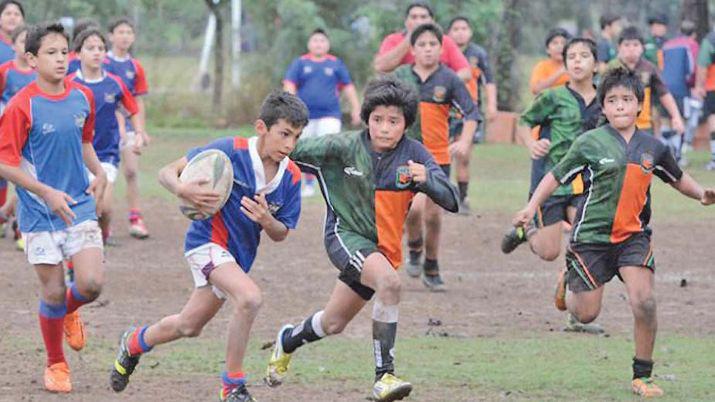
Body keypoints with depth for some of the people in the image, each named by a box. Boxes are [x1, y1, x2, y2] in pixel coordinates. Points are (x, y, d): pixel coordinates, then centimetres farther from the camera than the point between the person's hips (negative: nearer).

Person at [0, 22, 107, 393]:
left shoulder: (82, 98, 1)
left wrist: (98, 172, 1)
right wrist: (48, 193, -20)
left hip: (80, 206, 4)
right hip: (39, 211, -4)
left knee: (92, 283, -9)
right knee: (53, 291, 1)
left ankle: (68, 312, 28)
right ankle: (55, 364, 22)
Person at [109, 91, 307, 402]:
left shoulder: (291, 177, -6)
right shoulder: (230, 151, -21)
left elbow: (281, 234, 3)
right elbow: (167, 172, -15)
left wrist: (267, 220, -20)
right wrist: (182, 190, -38)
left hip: (240, 255, 7)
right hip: (207, 240, -7)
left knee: (188, 326, 19)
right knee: (249, 297, -31)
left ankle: (134, 343, 49)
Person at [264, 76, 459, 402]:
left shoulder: (414, 154, -11)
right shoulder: (345, 147, -16)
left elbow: (450, 201, -16)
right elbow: (296, 151, -6)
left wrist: (426, 179, -34)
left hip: (383, 247, 4)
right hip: (346, 234, -4)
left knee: (333, 324, 15)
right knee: (389, 281, -33)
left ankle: (288, 340, 49)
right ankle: (384, 375, -29)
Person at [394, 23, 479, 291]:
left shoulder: (449, 80, -3)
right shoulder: (401, 77, 0)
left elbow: (471, 113, -4)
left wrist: (465, 141, -19)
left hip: (438, 156, 1)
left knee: (433, 215, 5)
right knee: (414, 207, -19)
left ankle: (431, 270, 22)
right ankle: (414, 250, 9)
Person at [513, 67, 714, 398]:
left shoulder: (653, 147, 1)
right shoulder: (590, 143, -7)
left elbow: (677, 179, 17)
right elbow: (556, 176, 2)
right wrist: (532, 206, -8)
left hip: (633, 234, 2)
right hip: (592, 234, -2)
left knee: (644, 302, -18)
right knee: (586, 314, 3)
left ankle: (642, 376, -1)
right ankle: (569, 283, 41)